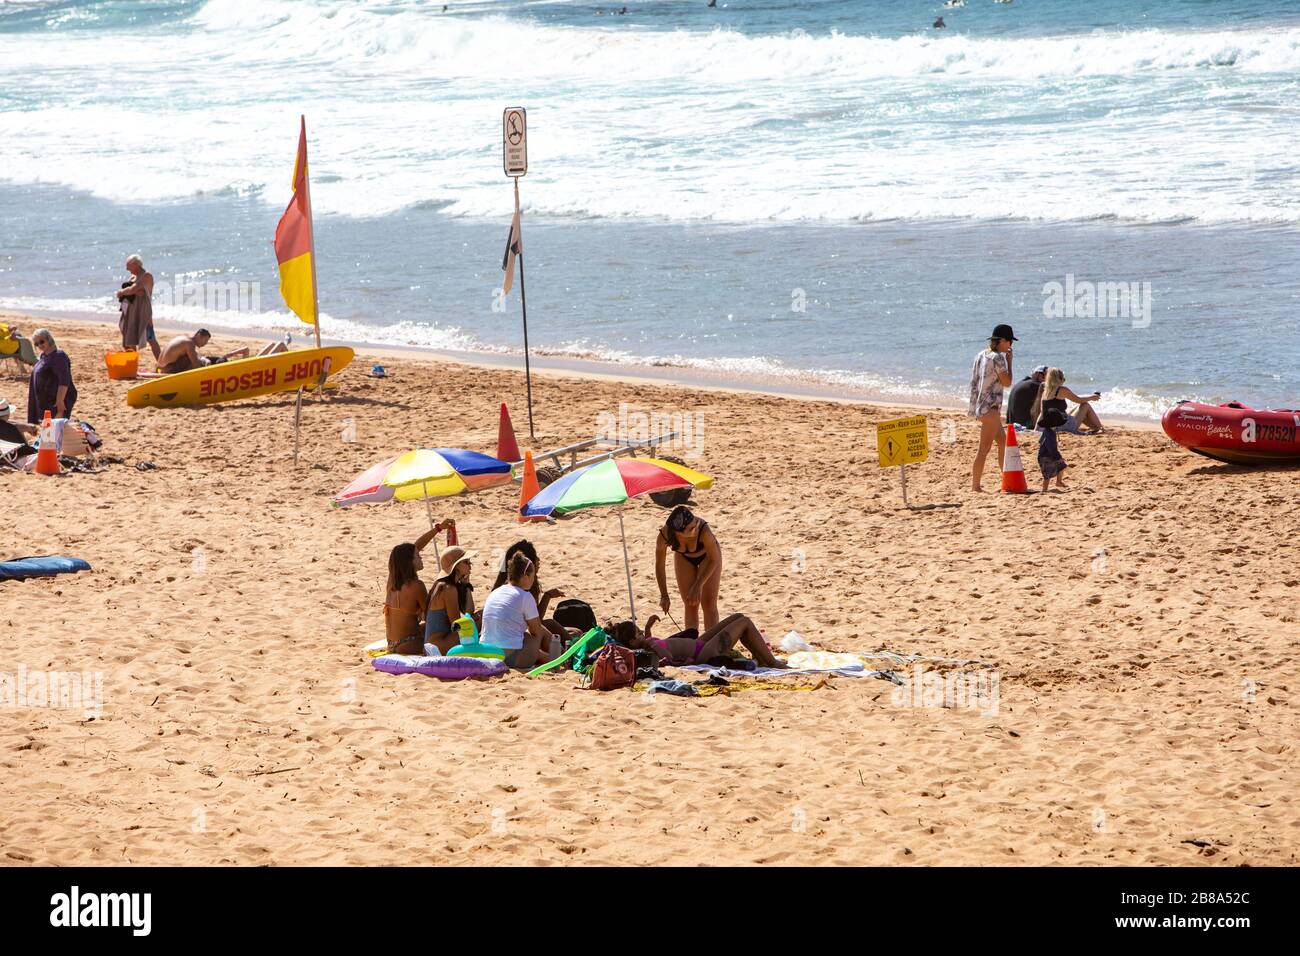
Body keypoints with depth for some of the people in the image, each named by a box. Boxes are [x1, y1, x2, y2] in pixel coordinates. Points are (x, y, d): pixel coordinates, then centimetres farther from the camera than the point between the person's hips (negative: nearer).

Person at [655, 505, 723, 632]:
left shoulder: (703, 530, -42)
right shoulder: (664, 535, -35)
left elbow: (714, 560, -26)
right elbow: (659, 565, -18)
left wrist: (698, 586, -27)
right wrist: (664, 596, -17)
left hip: (707, 555, -2)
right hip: (684, 558, 2)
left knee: (709, 603, -7)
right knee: (690, 605, 2)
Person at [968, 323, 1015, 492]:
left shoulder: (981, 355, 11)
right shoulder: (997, 358, -15)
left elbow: (974, 381, 15)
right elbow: (1007, 382, -12)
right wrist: (1009, 361, -4)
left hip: (981, 406, 10)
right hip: (990, 407, -10)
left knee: (1003, 442, 19)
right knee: (984, 448, -8)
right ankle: (975, 486, -10)